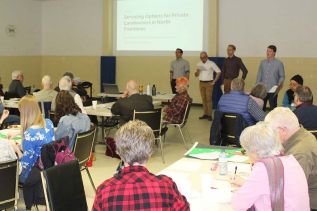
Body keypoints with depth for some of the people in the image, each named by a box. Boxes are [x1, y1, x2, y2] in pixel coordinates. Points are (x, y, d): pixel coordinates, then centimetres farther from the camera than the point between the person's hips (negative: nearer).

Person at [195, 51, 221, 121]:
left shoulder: (211, 64, -5)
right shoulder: (199, 64, 10)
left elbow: (219, 71, -5)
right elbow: (196, 75, 14)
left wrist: (214, 81, -7)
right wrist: (197, 71, -10)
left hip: (209, 83, -5)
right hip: (201, 83, 5)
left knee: (208, 99, -8)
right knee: (203, 99, 6)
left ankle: (209, 115, -6)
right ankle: (205, 114, 12)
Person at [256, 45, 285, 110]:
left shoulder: (279, 63, -2)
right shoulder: (263, 63, 7)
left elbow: (282, 76, 1)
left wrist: (279, 85, -14)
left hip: (273, 90, -3)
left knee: (273, 108, 2)